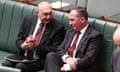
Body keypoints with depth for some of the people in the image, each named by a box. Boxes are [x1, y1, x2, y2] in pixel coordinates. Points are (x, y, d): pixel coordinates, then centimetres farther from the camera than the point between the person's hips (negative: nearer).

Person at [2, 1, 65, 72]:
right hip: (23, 56, 4)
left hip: (40, 60, -4)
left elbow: (55, 50, -8)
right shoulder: (28, 20, 6)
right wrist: (23, 45, -11)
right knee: (5, 65, -21)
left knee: (20, 66, -29)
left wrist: (36, 46, -18)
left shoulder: (58, 27, -7)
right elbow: (19, 39, 13)